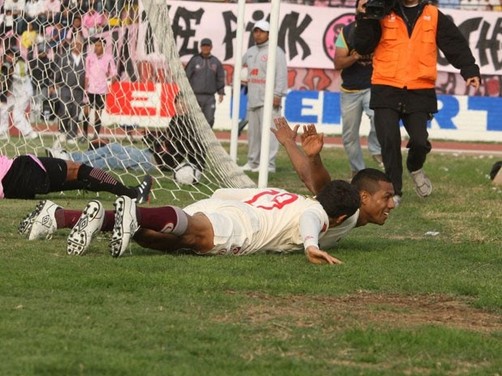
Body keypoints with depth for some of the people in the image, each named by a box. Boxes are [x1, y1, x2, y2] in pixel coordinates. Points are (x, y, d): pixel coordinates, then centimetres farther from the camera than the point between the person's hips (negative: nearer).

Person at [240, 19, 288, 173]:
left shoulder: (276, 51, -4)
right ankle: (253, 162, 16)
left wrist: (278, 94, -18)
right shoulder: (250, 52, 19)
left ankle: (269, 164, -16)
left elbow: (282, 74, -11)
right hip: (253, 99, 8)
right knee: (253, 132, 10)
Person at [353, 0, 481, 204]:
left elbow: (456, 45, 5)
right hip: (386, 90, -1)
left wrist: (469, 70, -8)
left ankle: (415, 168, 28)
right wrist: (364, 18, -14)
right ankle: (394, 191, 7)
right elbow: (362, 47, -1)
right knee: (389, 141, -8)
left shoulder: (434, 17, 8)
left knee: (420, 141, -7)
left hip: (420, 93, 1)